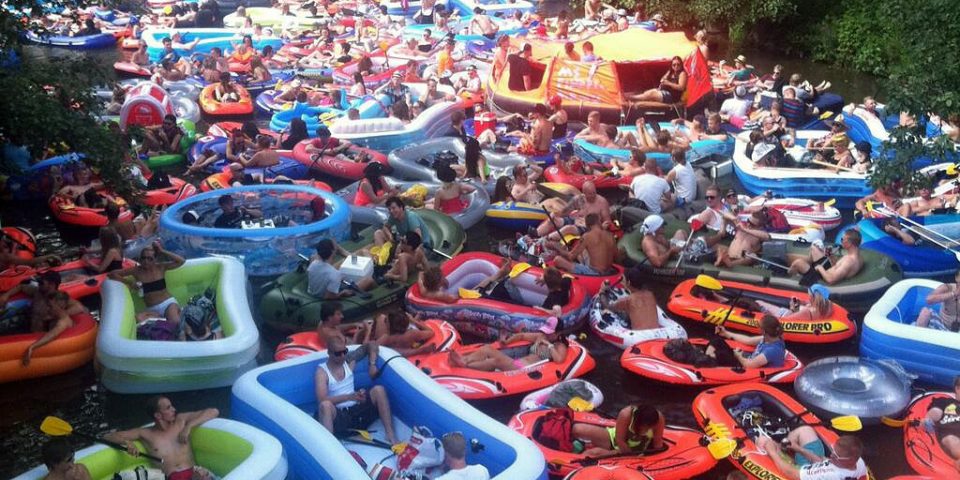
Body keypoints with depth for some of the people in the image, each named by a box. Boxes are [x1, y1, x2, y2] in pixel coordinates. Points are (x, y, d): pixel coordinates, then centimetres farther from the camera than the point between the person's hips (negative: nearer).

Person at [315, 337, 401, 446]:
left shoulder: (349, 361, 9)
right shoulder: (322, 371, -5)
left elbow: (371, 345, 19)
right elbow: (322, 400, -19)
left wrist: (372, 364, 2)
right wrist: (349, 397, -28)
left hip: (357, 411, 5)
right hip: (338, 416, -5)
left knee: (378, 390, -17)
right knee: (325, 405, -36)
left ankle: (391, 436, -22)